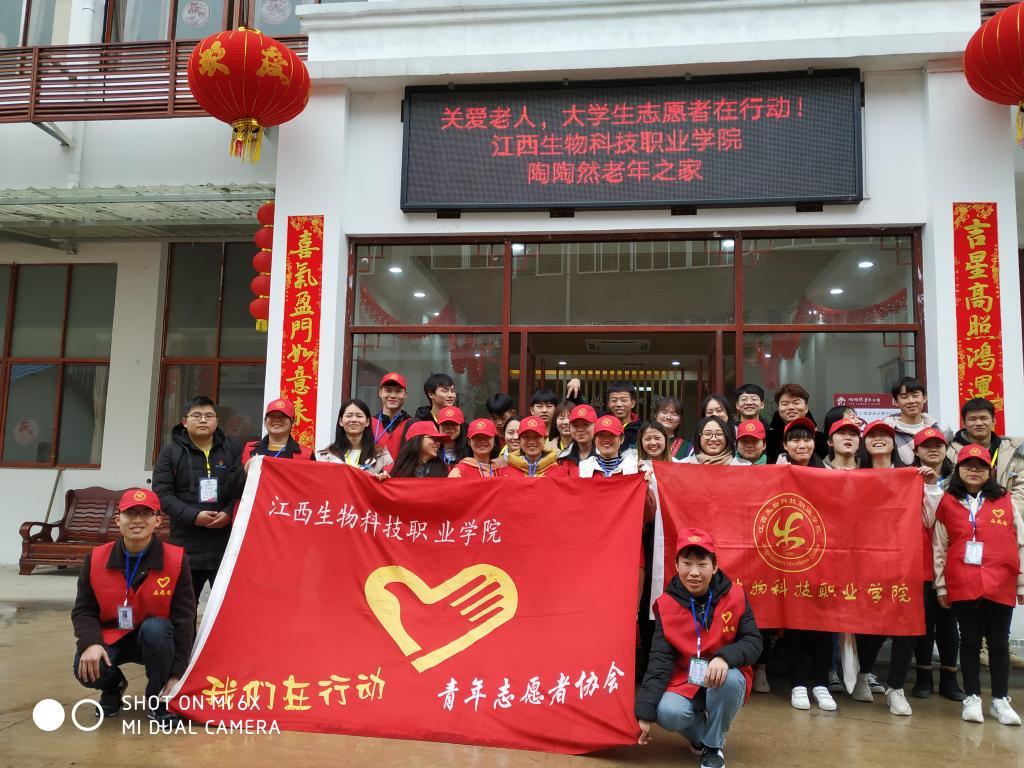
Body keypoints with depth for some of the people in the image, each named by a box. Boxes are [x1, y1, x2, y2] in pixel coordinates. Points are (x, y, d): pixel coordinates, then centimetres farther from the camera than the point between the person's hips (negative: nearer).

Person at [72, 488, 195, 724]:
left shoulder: (176, 560, -15)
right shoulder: (96, 559, -7)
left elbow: (184, 619, -13)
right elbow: (83, 610, -1)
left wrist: (177, 673, -16)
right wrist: (91, 643, -24)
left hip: (156, 641, -2)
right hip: (111, 637, 2)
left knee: (155, 628, -36)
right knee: (86, 669, -28)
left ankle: (157, 699, -9)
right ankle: (113, 686, 13)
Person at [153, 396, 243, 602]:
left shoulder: (233, 449, 7)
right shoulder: (171, 451, 5)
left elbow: (244, 487, 1)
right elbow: (162, 493, -2)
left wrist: (229, 513, -15)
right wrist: (193, 516, -14)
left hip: (227, 544, 0)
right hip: (187, 545, 0)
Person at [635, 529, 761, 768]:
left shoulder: (735, 596, -10)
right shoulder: (666, 605, -10)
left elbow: (753, 642, -10)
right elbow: (660, 661, -12)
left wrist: (725, 657, -34)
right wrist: (644, 713, -20)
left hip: (725, 683, 0)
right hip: (684, 682, 0)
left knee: (730, 679, -34)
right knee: (666, 713, -30)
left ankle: (714, 744, -5)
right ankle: (699, 734, 9)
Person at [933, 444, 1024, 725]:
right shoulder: (947, 502, 3)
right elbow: (939, 546, 4)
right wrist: (940, 585, 2)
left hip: (1000, 585, 1)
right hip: (962, 585, -1)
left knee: (999, 642, 9)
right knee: (970, 641, 8)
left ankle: (1000, 700, 19)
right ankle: (972, 698, 16)